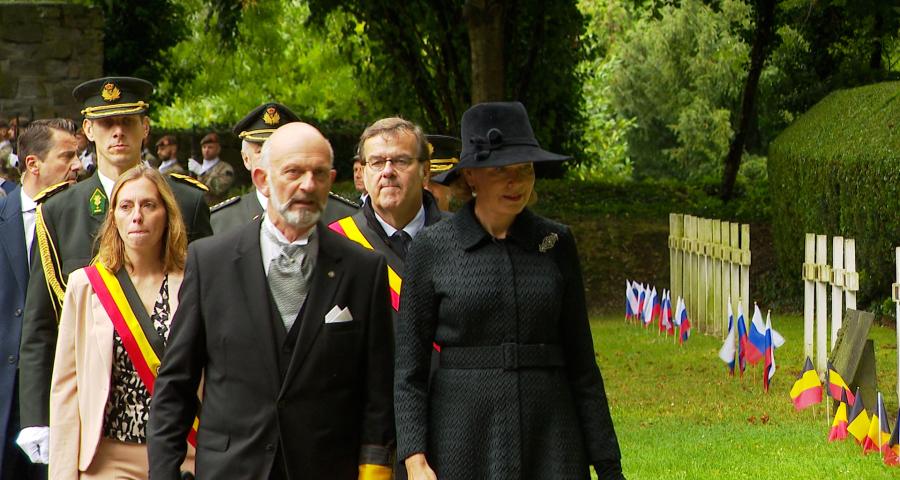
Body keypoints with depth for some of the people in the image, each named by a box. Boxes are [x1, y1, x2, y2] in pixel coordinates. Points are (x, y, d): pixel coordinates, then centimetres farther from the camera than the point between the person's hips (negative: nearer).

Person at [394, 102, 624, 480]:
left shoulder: (556, 244, 6)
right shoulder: (433, 249, 0)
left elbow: (581, 364, 9)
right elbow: (408, 367, 0)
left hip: (550, 440, 1)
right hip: (462, 441, -1)